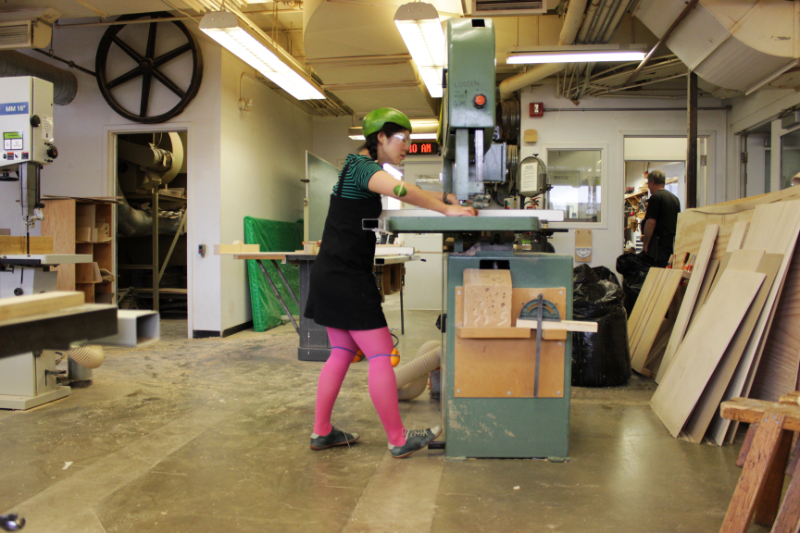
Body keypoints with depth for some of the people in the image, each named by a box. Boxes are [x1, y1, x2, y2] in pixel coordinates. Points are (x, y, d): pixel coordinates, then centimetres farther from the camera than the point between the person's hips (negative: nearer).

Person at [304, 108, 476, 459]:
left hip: (333, 277, 10)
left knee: (342, 354, 14)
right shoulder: (362, 166, -13)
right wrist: (447, 209, -29)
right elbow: (399, 190, -34)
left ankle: (322, 432, 21)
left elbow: (396, 196, 22)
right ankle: (399, 440, 6)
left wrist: (440, 198, 8)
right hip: (347, 278, -10)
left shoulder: (359, 165, 18)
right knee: (381, 356, -4)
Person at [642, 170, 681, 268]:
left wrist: (645, 244, -13)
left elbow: (651, 223, -16)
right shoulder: (675, 198, 17)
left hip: (658, 241, -8)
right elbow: (678, 222, 22)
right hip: (672, 242, 8)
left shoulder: (655, 197, -10)